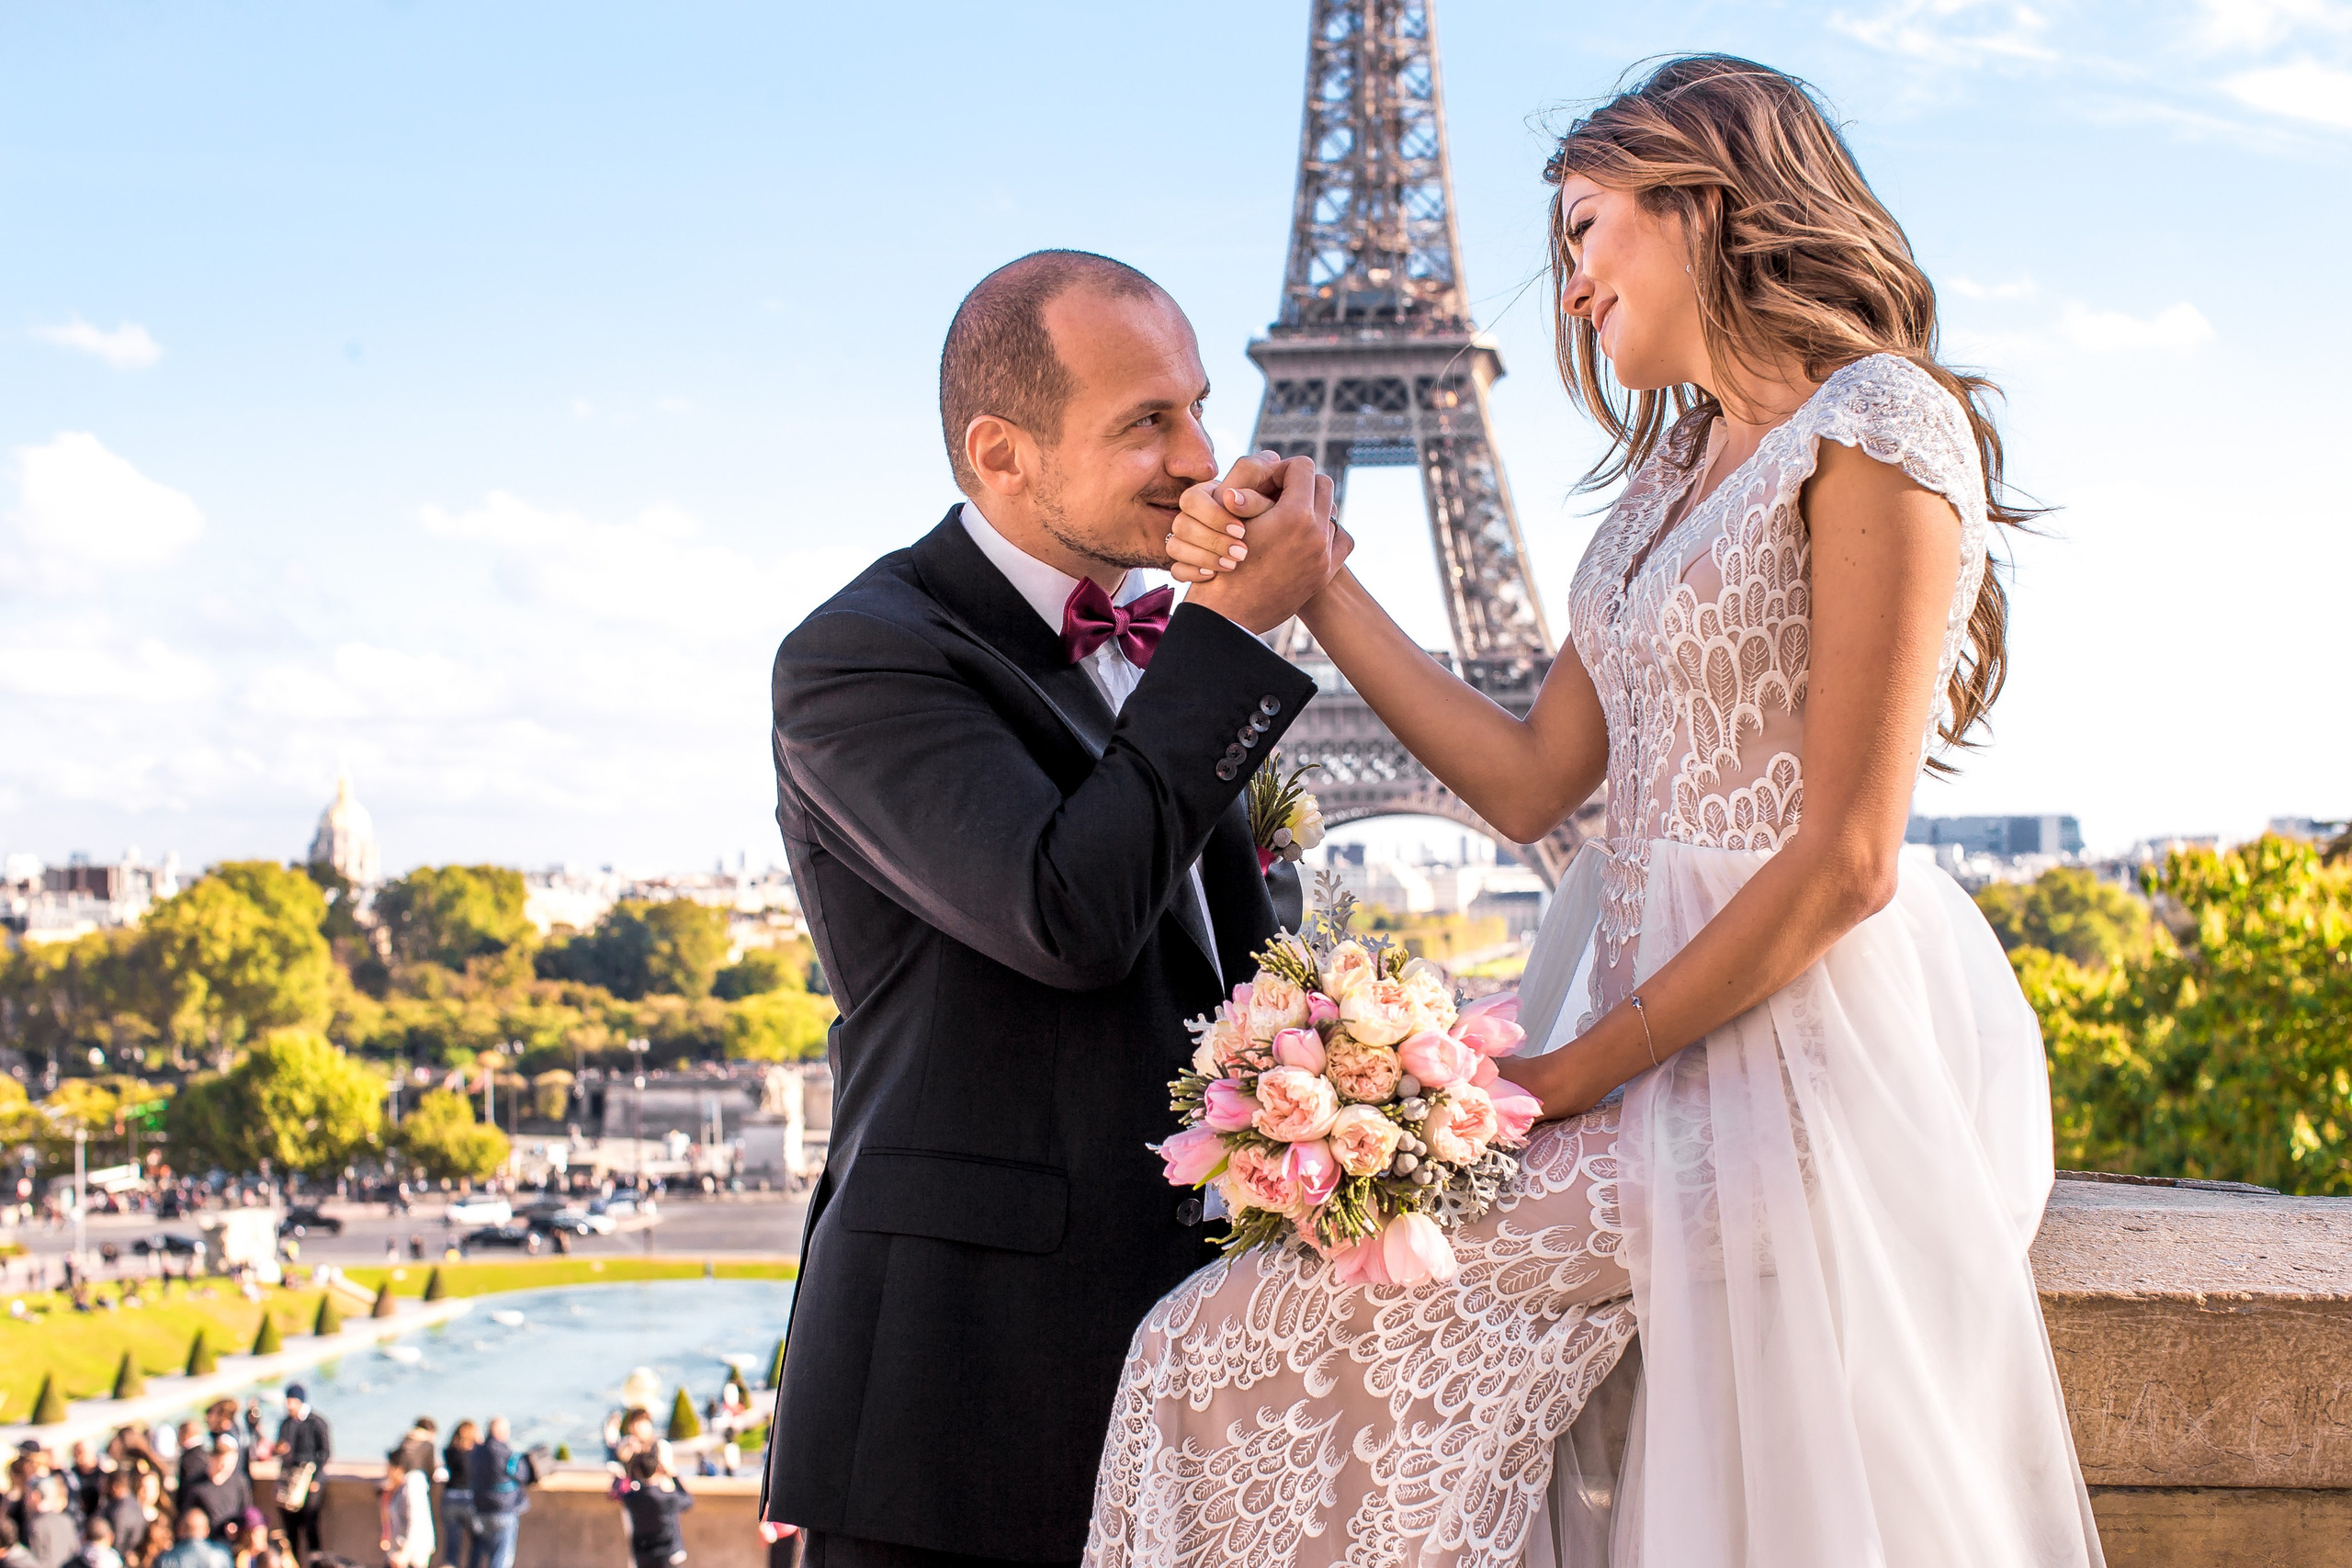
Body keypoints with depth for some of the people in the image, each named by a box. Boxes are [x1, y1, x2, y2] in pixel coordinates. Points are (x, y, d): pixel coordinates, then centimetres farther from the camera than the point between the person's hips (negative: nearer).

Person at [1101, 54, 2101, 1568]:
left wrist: (1568, 1074, -13)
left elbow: (1846, 862, -15)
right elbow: (1531, 782, 15)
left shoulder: (1875, 425, -9)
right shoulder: (1682, 463, 19)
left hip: (1796, 1043, -8)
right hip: (1653, 1026, 8)